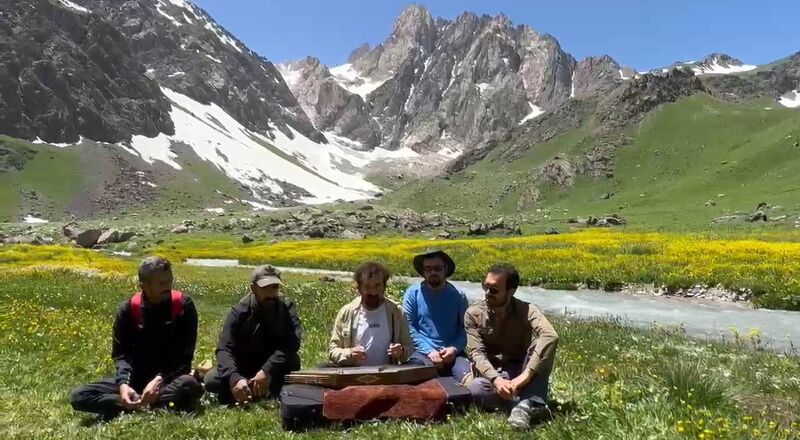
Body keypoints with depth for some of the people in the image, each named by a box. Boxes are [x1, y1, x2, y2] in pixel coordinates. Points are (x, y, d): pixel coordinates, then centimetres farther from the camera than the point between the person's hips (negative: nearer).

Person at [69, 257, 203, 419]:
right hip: (136, 379, 3)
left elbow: (184, 353, -12)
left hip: (170, 378, -3)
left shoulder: (183, 305, -10)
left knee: (189, 385, -38)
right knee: (78, 396, -17)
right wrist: (123, 383, -25)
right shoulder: (128, 309, -4)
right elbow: (120, 353, -4)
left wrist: (159, 380, -28)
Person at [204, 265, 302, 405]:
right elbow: (224, 348, -25)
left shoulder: (287, 307, -15)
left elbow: (292, 342, -30)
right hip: (244, 368, 1)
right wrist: (235, 378, -45)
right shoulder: (239, 312, -15)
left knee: (292, 360, -33)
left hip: (273, 369, -1)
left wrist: (267, 370, -44)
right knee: (211, 381, -25)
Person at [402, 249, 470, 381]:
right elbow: (409, 328, 0)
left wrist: (454, 349, -9)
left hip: (453, 354, 2)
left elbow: (465, 328, 10)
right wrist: (429, 351, -12)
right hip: (423, 352, -1)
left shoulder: (458, 295, 7)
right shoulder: (412, 293, 2)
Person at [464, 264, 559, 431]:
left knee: (539, 344, -28)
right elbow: (476, 353, -15)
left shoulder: (526, 311, -13)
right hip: (493, 375, 0)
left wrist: (525, 375, -42)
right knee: (475, 388, -34)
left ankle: (526, 404, -37)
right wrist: (496, 379, -36)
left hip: (522, 375, 0)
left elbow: (551, 336, -32)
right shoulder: (473, 314, -7)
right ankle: (532, 404, -27)